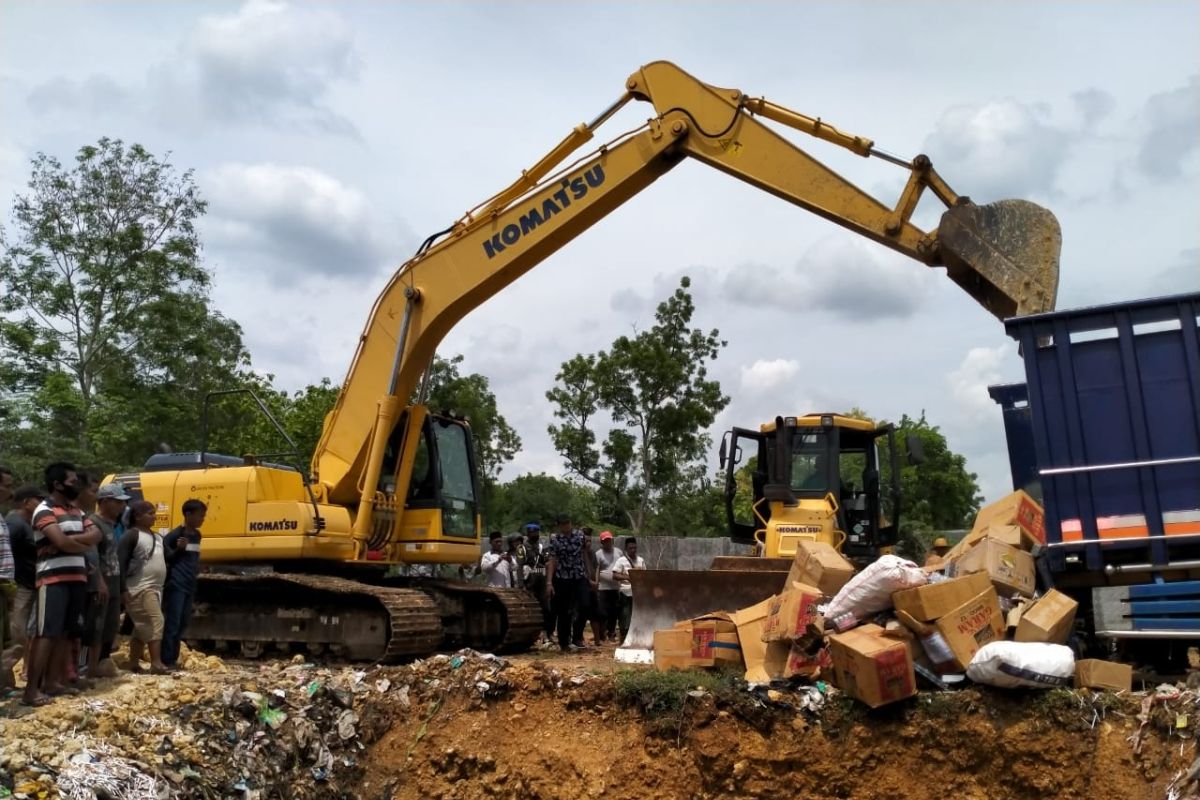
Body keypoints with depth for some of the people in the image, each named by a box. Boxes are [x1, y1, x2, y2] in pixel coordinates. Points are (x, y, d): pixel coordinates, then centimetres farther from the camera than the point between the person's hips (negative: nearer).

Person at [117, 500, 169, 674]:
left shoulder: (157, 537, 17)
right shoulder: (132, 535, -9)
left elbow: (163, 560, 22)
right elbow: (120, 562, -14)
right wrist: (123, 589, -20)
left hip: (155, 588, 9)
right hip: (140, 589, -9)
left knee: (143, 627, 11)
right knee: (155, 622, -15)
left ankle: (133, 664, 18)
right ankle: (156, 663, -15)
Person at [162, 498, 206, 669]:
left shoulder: (197, 535, 13)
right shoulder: (175, 534, -11)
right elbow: (164, 557, -11)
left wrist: (197, 570, 11)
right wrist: (178, 549, -25)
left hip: (190, 585, 8)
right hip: (176, 585, -8)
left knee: (183, 623, 12)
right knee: (172, 623, -6)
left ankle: (173, 659, 20)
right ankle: (166, 661, -1)